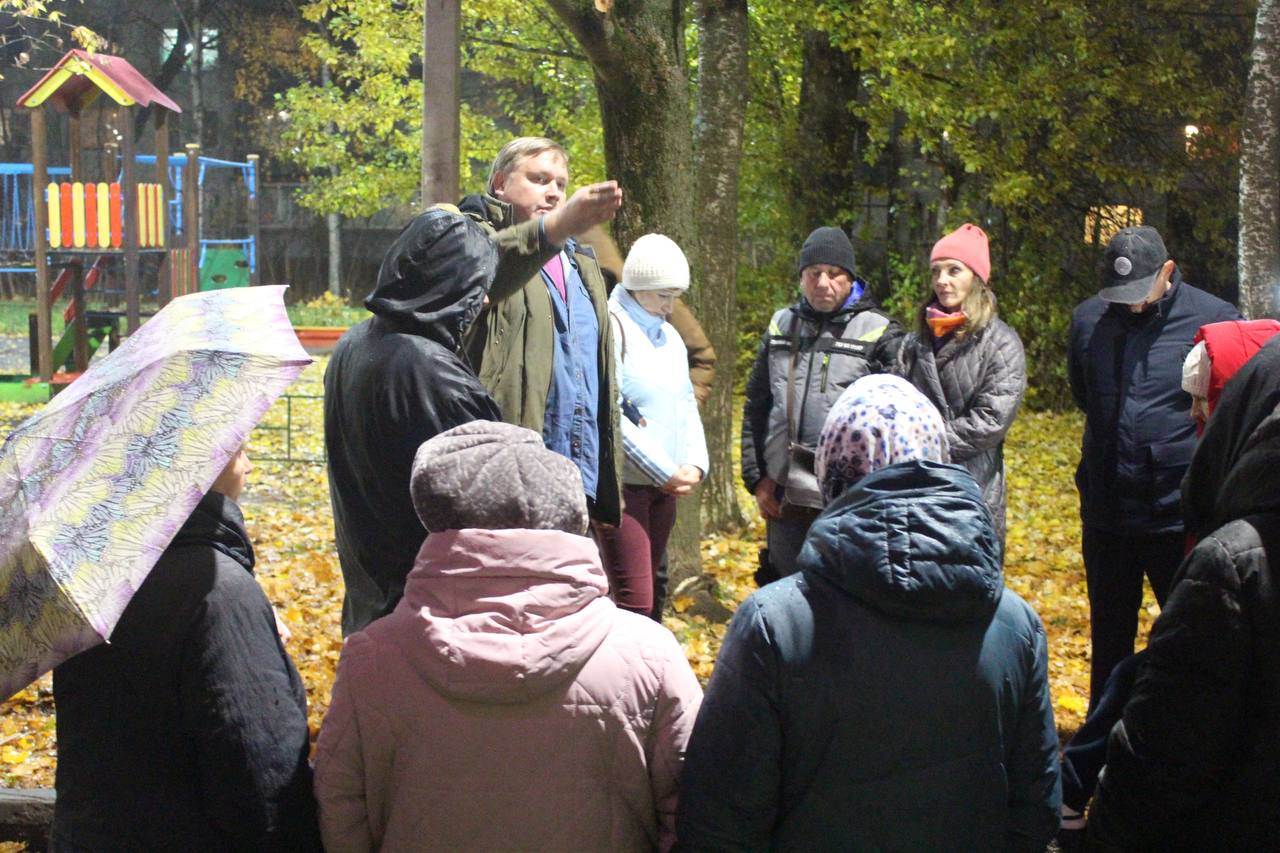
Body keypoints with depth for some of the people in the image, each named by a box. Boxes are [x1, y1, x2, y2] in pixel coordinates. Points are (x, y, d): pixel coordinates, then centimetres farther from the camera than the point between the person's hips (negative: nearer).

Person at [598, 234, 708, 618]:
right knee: (635, 601, -12)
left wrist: (694, 464, 1)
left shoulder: (668, 336, 17)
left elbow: (687, 404, 20)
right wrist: (667, 471, -14)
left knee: (652, 595, 11)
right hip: (624, 482, -8)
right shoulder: (612, 326, -9)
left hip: (665, 485, 8)